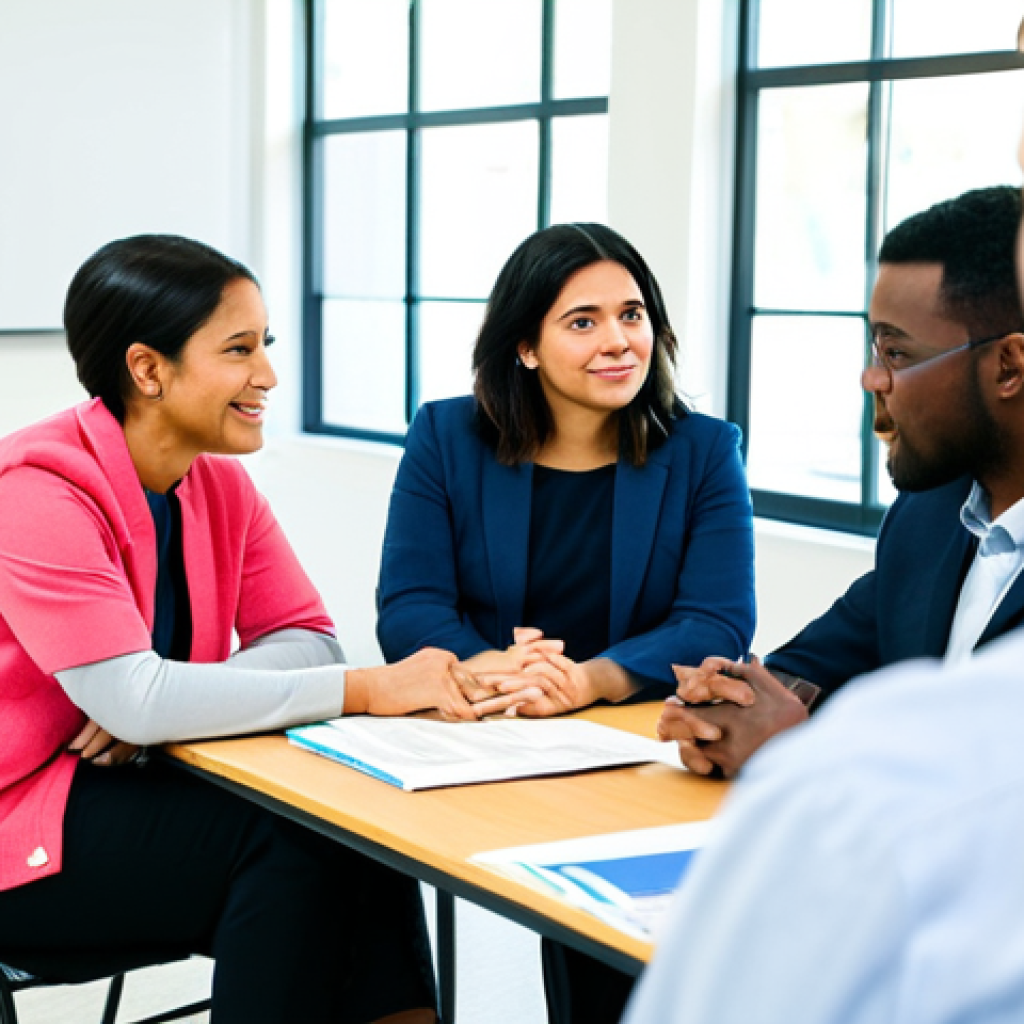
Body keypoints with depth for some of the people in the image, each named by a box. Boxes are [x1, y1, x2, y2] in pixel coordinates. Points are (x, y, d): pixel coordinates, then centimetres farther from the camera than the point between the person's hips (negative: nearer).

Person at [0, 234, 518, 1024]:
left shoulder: (220, 485, 4)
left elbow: (307, 640, -2)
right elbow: (135, 701, -30)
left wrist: (161, 702, -22)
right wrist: (367, 691, -31)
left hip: (125, 783, 7)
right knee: (296, 838, -22)